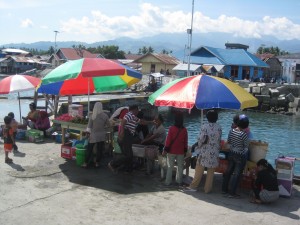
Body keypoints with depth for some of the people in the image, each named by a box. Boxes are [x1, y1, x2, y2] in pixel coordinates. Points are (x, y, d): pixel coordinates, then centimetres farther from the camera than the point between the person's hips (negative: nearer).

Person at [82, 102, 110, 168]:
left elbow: (89, 126, -6)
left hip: (93, 135, -1)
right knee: (99, 149, 10)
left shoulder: (92, 116, -10)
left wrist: (88, 133, 4)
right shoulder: (105, 116, -7)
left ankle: (86, 163, 12)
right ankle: (97, 163, 15)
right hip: (102, 135, 1)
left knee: (89, 149, 8)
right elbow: (108, 125, 3)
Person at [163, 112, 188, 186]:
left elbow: (168, 140, -9)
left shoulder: (171, 128, -12)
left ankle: (168, 182, 7)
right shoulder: (184, 130, -4)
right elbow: (185, 142, 3)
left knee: (170, 167, 6)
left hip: (171, 151, -2)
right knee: (180, 167, 12)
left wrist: (165, 150, -3)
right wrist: (185, 150, 14)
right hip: (181, 152, 2)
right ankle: (179, 181, 17)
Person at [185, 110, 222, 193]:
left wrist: (200, 145, 6)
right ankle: (207, 189, 14)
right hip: (214, 153, 2)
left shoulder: (205, 126, -11)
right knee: (211, 172, 9)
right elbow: (219, 140, 3)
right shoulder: (219, 127, -1)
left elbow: (201, 139, -12)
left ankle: (193, 186, 12)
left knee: (199, 170, 6)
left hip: (205, 152, -2)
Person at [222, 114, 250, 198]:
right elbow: (246, 146, -14)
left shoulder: (231, 130, -5)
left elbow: (228, 142, 7)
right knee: (236, 174, 3)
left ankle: (224, 189, 27)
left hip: (231, 154, 6)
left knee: (228, 171, 17)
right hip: (240, 156, -6)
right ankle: (232, 193, 9)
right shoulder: (244, 134, -23)